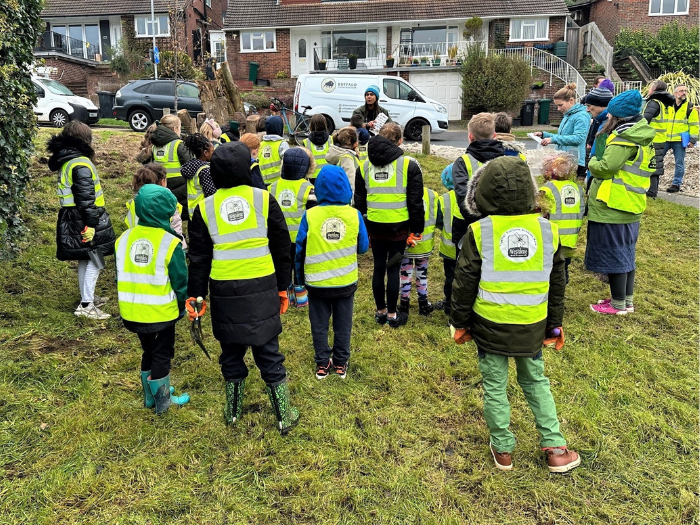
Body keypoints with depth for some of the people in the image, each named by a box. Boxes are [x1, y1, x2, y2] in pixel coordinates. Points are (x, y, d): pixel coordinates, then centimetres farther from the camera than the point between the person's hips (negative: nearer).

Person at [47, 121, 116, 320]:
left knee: (85, 260, 18)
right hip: (83, 220, -10)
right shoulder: (81, 164, -18)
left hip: (72, 219, 10)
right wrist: (91, 223, -23)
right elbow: (86, 197, -23)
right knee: (94, 260, -5)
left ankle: (88, 298, 30)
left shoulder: (66, 161, 14)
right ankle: (86, 305, -4)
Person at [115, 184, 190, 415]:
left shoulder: (124, 239, 1)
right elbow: (180, 281, -10)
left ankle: (150, 396, 37)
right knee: (162, 355, 12)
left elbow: (120, 277, 10)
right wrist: (182, 307, 6)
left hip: (132, 312, 5)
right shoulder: (170, 242, -16)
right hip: (161, 312, -5)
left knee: (148, 352, 23)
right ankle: (163, 401, 24)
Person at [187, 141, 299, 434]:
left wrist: (196, 294, 11)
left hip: (225, 293, 1)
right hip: (262, 290, -1)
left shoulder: (205, 208, -1)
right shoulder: (264, 200, -3)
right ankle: (284, 417, 19)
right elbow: (282, 249, 1)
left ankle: (233, 411, 34)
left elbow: (199, 257, 3)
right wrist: (283, 287, 11)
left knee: (231, 354, 17)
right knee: (269, 354, 10)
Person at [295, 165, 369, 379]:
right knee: (343, 325, 17)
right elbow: (363, 247, 1)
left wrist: (300, 277, 8)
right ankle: (341, 364, 28)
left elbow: (299, 249, -6)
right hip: (346, 282, 1)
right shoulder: (354, 215, -10)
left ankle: (322, 364, 25)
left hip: (317, 282, -1)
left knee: (319, 325, 15)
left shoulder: (310, 215, -13)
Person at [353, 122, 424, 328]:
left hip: (375, 226, 3)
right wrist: (416, 230, 1)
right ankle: (392, 315, 17)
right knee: (393, 269, 6)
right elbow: (415, 201, -6)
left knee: (378, 268, 14)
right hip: (399, 227, -3)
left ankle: (381, 311, 25)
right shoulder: (409, 165, -6)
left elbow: (359, 200, 10)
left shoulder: (364, 166, 5)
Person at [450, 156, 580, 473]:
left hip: (490, 326, -3)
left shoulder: (479, 232, -12)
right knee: (536, 381, 22)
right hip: (531, 327, 3)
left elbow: (464, 283, -7)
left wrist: (460, 323, 5)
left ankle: (503, 449, 26)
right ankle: (555, 448, 26)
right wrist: (554, 325, 17)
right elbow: (556, 284, 6)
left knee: (495, 386, 13)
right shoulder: (547, 230, -2)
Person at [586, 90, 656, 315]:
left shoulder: (624, 137, -19)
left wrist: (592, 162, -4)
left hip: (612, 206, -10)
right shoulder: (641, 135, 11)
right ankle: (627, 300, 28)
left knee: (613, 254, 1)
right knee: (626, 253, 18)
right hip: (630, 204, 10)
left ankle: (618, 304, 12)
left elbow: (605, 167, -23)